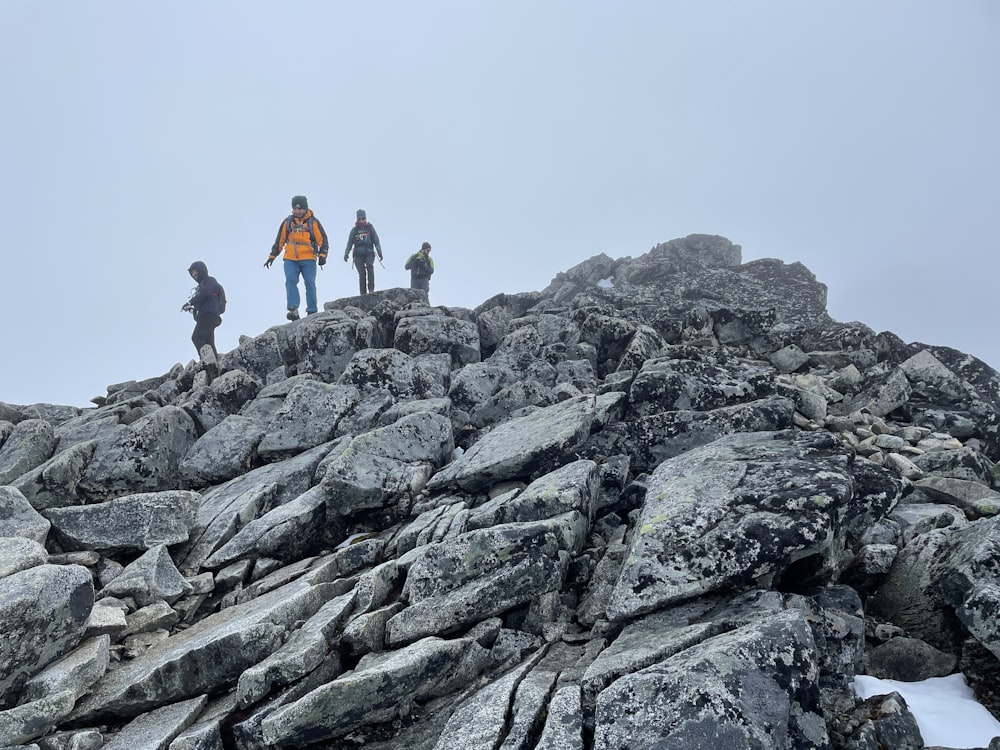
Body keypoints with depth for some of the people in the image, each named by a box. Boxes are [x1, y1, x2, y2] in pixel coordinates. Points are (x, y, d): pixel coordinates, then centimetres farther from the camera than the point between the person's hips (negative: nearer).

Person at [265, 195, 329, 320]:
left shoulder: (313, 222, 2)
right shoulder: (287, 222, 9)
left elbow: (323, 240, 3)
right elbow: (279, 241, 15)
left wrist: (322, 255, -10)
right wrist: (272, 256, 14)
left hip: (308, 259, -2)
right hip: (290, 259, 2)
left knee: (310, 284, -2)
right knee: (290, 282, -13)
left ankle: (312, 312, 6)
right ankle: (293, 310, -19)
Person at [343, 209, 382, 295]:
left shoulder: (370, 228, 9)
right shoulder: (354, 230, 12)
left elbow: (376, 241, 8)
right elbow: (349, 243, 15)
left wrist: (379, 252, -2)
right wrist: (346, 254, 4)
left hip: (369, 253, -1)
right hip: (358, 254, 1)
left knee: (370, 266, -28)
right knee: (362, 273, -9)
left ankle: (371, 289, -29)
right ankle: (363, 293, -6)